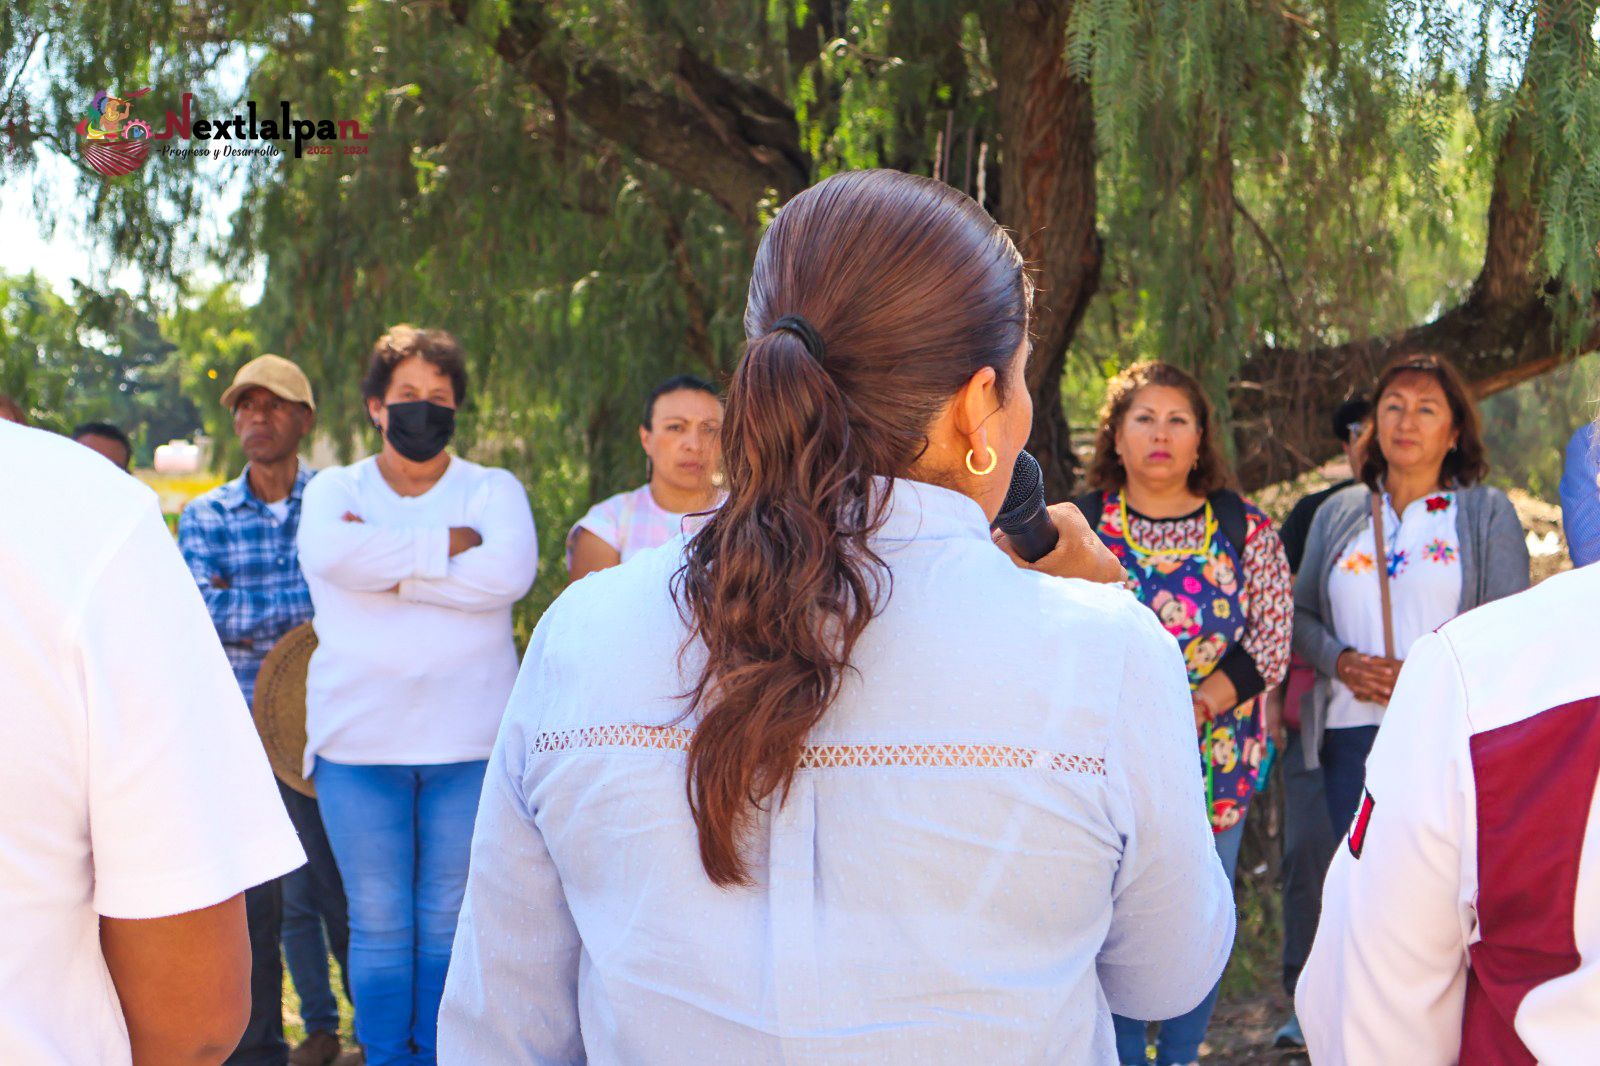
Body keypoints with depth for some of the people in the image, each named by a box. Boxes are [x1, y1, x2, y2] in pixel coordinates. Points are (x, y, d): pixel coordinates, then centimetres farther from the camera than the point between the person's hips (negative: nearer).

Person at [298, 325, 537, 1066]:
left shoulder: (494, 490, 10)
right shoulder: (334, 491, 12)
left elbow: (509, 573, -11)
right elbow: (332, 554, -13)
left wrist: (387, 567, -8)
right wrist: (446, 544, -9)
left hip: (467, 739, 0)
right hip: (359, 738, 1)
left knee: (450, 923, 3)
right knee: (378, 922, 3)